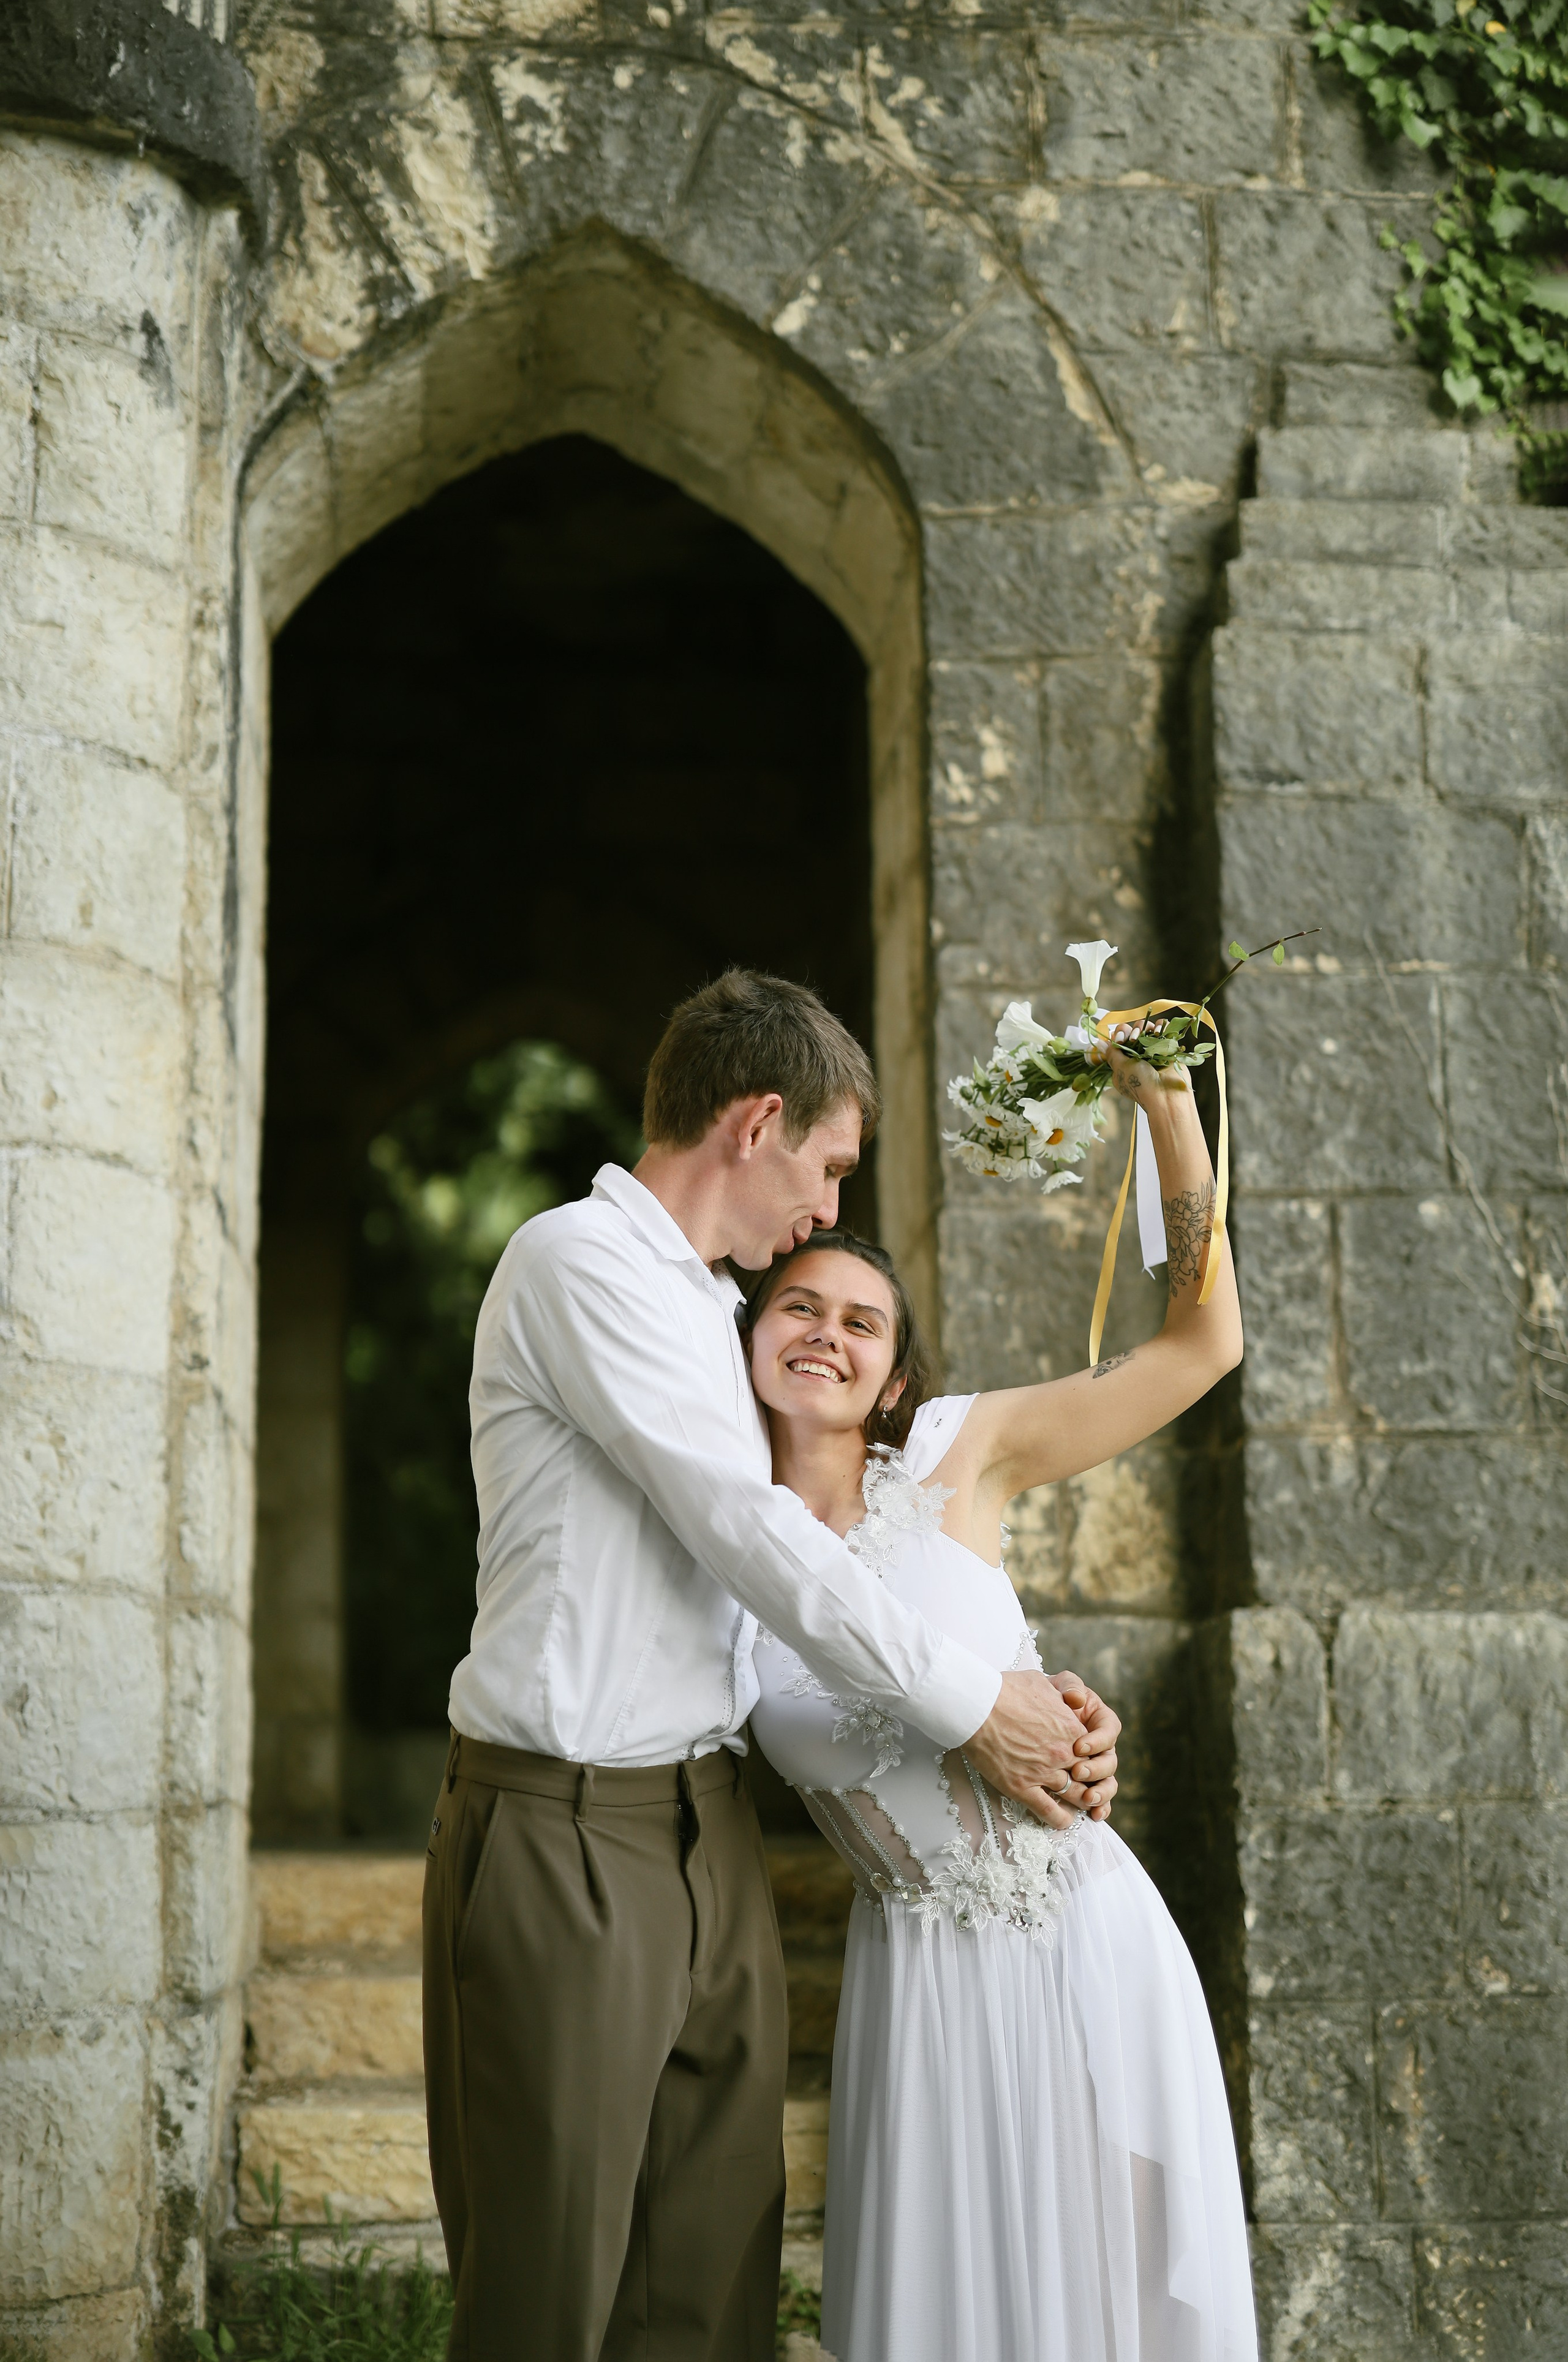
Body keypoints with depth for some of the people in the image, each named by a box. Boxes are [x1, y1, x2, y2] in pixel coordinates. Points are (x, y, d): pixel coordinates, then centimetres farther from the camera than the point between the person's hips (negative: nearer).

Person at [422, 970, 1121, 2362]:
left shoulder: (703, 1308, 21)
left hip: (710, 1831, 9)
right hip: (569, 1839, -9)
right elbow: (751, 1537, -14)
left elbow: (799, 1566, 20)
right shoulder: (581, 1261, -9)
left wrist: (1044, 1699, 8)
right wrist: (972, 1705, -7)